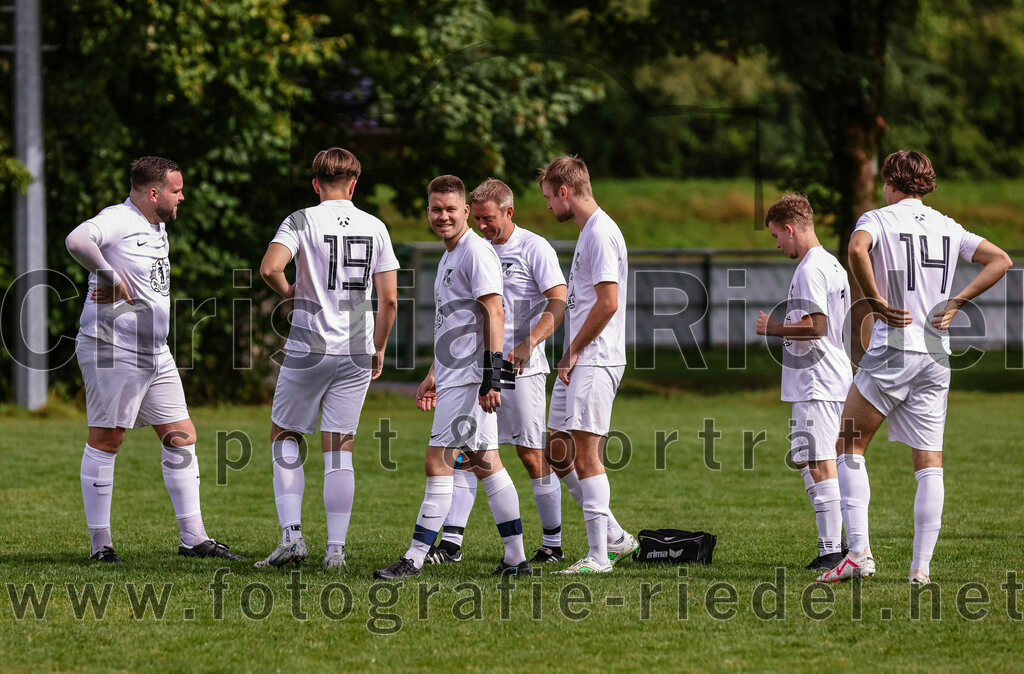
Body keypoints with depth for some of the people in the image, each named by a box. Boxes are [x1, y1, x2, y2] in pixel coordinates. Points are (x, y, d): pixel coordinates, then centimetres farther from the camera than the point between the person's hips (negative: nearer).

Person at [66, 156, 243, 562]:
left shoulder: (158, 228, 16)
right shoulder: (118, 221, -14)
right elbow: (77, 241, -35)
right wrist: (111, 277, -23)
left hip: (155, 353, 10)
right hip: (113, 351, -10)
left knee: (181, 436, 7)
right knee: (106, 440, -3)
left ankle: (193, 538, 10)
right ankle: (101, 544, 2)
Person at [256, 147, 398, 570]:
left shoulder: (302, 221, -5)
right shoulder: (375, 228, 5)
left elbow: (269, 268, -21)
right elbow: (389, 298, 3)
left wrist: (287, 291, 1)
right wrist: (378, 349, 15)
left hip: (309, 348, -3)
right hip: (357, 352, 3)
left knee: (284, 436, 12)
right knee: (339, 449, 6)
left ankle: (291, 534, -2)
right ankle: (336, 548, 2)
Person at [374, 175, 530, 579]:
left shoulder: (476, 252, -11)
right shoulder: (450, 257, 20)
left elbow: (494, 313, -19)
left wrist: (491, 374, -25)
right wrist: (434, 375, 28)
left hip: (469, 378, -10)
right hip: (455, 376, 10)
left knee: (438, 462, -10)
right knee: (485, 463, 10)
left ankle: (415, 558, -10)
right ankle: (515, 558, 12)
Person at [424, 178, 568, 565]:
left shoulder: (534, 249, -5)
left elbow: (559, 304, -11)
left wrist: (528, 344, -23)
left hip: (522, 370, -6)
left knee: (532, 454, -2)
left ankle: (553, 545, 8)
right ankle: (451, 543, -4)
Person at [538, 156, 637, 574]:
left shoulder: (601, 233, -14)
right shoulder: (589, 232, 18)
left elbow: (607, 303, -20)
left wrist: (574, 351, -12)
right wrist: (570, 355, 14)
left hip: (594, 362, -10)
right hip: (578, 363, 10)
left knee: (585, 455, -9)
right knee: (559, 455, 11)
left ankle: (599, 555, -6)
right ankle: (614, 537, 17)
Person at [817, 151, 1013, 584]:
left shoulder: (878, 219, -3)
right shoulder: (947, 227, 13)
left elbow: (857, 248, -25)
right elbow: (1000, 260, 12)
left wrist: (875, 300, -15)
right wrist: (956, 302, 8)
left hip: (892, 350, -4)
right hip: (937, 355, 4)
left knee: (849, 447, 7)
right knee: (929, 462, 5)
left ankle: (859, 552, -4)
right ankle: (922, 566, -1)